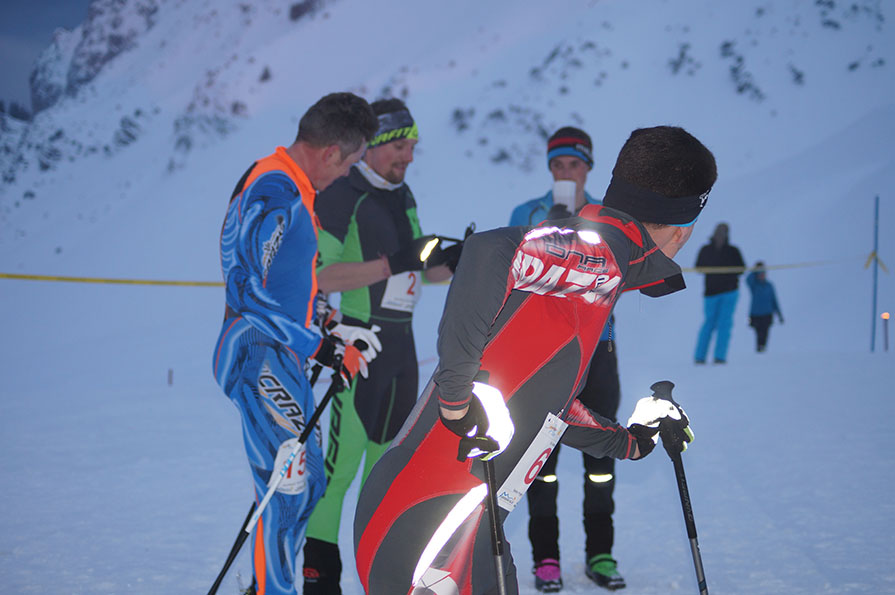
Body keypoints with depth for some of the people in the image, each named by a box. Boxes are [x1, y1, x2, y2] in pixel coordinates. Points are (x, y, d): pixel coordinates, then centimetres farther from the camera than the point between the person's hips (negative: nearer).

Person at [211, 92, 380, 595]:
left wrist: (329, 330, 16)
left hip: (282, 358, 10)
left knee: (309, 481, 17)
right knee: (287, 487, -9)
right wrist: (319, 346, -22)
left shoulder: (293, 189, 12)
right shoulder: (275, 194, -20)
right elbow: (246, 291, -25)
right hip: (261, 358, -10)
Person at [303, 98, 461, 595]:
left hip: (401, 344, 8)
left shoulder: (403, 196, 15)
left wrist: (450, 262, -1)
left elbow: (424, 270, 21)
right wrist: (392, 264, -26)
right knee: (342, 461, -11)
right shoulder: (340, 196, -11)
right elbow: (321, 275, -20)